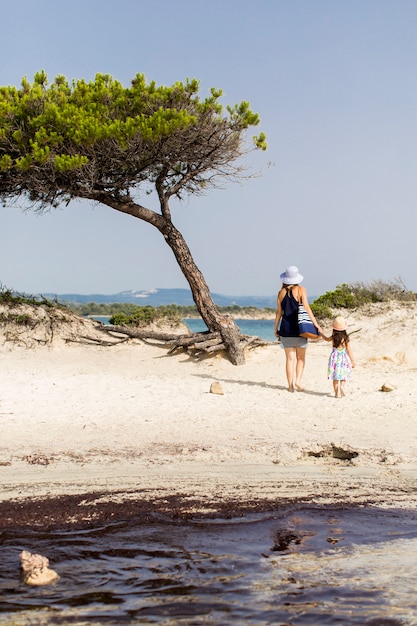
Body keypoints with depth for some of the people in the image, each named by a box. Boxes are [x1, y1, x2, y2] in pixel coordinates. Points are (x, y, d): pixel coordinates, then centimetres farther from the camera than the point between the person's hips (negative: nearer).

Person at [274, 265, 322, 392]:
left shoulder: (281, 292, 4)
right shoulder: (301, 290, -4)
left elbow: (279, 312, 6)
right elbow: (306, 308, -10)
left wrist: (275, 328, 13)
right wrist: (316, 324, -9)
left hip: (286, 329, 2)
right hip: (299, 327, -2)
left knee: (290, 358, 6)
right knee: (301, 357, 11)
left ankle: (291, 385, 5)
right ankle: (298, 380, -5)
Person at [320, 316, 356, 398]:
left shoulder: (333, 337, -5)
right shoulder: (346, 338, -10)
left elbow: (327, 339, 18)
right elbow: (349, 350, -6)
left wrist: (321, 333, 34)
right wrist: (352, 361, 2)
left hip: (335, 357, 1)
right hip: (343, 357, -1)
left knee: (335, 377, 8)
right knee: (343, 375, 13)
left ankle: (337, 393, 7)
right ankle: (342, 386, -12)